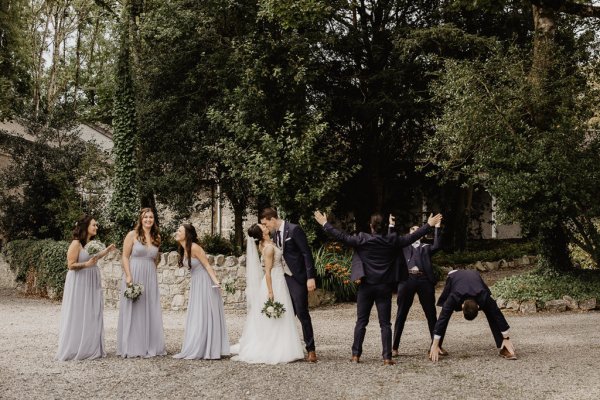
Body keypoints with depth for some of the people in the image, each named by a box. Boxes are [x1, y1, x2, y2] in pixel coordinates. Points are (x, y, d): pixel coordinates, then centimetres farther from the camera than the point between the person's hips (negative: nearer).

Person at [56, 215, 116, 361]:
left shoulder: (91, 242, 10)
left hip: (91, 283, 8)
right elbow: (71, 265, -14)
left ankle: (90, 348, 16)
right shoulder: (76, 243, -13)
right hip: (79, 283, -8)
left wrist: (105, 252, 14)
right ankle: (74, 350, 5)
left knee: (92, 316, 9)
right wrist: (87, 264, -28)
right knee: (78, 317, -3)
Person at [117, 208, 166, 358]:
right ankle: (133, 347, 7)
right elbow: (125, 256, -7)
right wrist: (128, 276, -15)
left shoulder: (156, 237, 11)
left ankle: (150, 346, 15)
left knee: (150, 312, 7)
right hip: (134, 277, -5)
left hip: (150, 278, 5)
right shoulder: (132, 235, -3)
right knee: (133, 312, 1)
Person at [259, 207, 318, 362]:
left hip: (297, 278, -7)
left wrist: (311, 277, -19)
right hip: (283, 278, 7)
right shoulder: (275, 233, 11)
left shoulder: (294, 230, -13)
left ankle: (311, 350, 2)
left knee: (302, 313, -6)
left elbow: (307, 253, -15)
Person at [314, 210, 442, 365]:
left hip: (366, 287, 0)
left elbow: (341, 236, -6)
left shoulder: (362, 240, -7)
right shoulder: (392, 241, -3)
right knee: (385, 323, 4)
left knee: (361, 321, 9)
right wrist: (429, 224, 14)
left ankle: (356, 355, 9)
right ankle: (387, 357, 1)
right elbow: (412, 236, 3)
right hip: (384, 288, 0)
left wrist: (325, 224, 4)